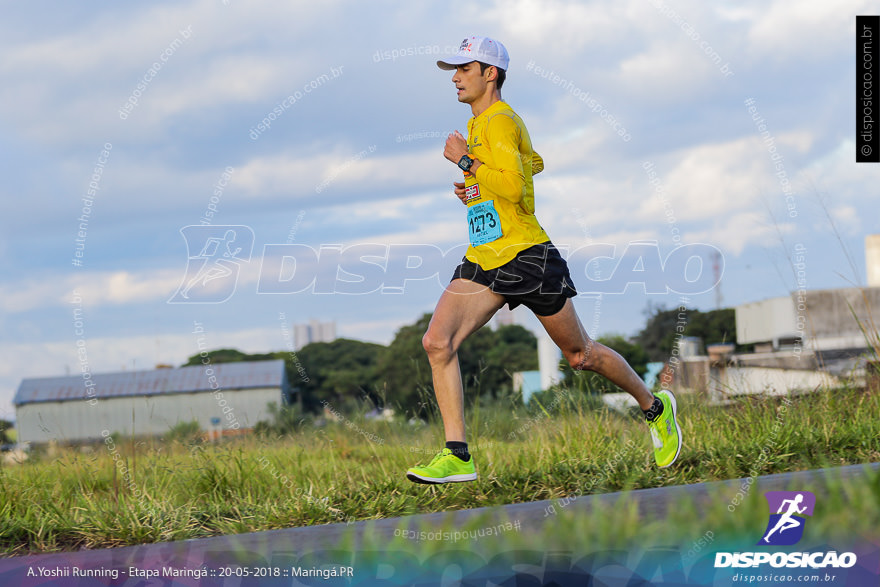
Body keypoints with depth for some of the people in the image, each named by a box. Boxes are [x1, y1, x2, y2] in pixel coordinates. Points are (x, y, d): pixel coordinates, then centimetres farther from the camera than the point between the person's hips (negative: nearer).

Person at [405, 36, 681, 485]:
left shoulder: (499, 120, -13)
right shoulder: (480, 122, 15)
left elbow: (514, 186, -27)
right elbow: (533, 162, 32)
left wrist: (466, 161, -19)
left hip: (527, 256, -8)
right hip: (482, 262, 8)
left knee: (580, 355, 6)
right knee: (437, 342, -14)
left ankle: (655, 408, 31)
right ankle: (458, 457, -13)